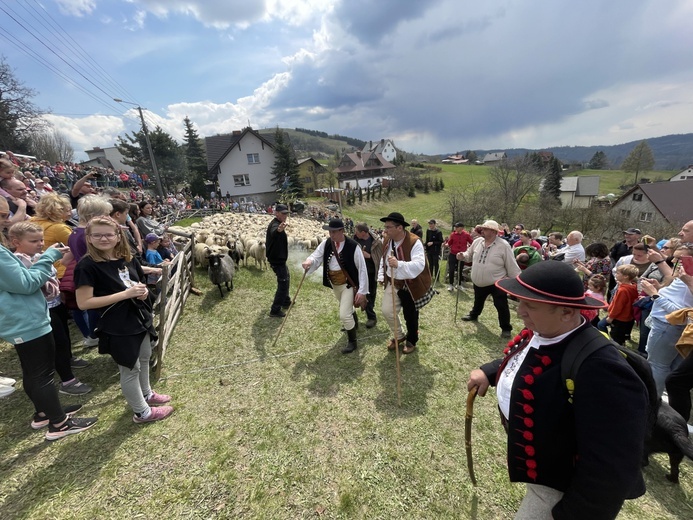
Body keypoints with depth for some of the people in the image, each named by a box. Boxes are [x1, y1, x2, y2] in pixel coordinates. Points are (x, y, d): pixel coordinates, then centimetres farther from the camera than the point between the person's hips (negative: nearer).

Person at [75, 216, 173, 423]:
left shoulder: (128, 259, 2)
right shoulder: (88, 265, -17)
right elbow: (83, 303, -20)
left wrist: (143, 292, -8)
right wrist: (125, 294, -25)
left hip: (140, 318, 7)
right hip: (117, 327, -7)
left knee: (144, 358, 23)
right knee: (130, 369, 8)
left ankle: (146, 394, 47)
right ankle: (142, 412, 27)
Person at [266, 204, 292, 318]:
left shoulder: (277, 224, 10)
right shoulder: (275, 225, -23)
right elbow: (273, 232, -51)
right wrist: (278, 230, -72)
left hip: (278, 258, 11)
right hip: (277, 260, -11)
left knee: (286, 279, 25)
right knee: (283, 284, -9)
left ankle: (286, 301, 41)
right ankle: (275, 310, -2)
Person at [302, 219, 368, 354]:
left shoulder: (353, 246, -24)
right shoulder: (326, 243, -8)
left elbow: (362, 269, -20)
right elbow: (316, 257, -11)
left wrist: (362, 291, -22)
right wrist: (309, 261, -37)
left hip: (349, 284, -6)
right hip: (334, 284, 6)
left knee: (344, 314, -10)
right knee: (346, 308, 29)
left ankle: (352, 342, 14)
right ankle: (353, 323, 61)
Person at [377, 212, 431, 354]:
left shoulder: (414, 242, -24)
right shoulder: (388, 240, -2)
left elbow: (419, 265, -36)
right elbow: (383, 260, 13)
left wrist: (399, 264, -49)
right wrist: (382, 277, 8)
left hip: (411, 286, -5)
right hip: (392, 283, 6)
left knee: (410, 316, 11)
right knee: (387, 311, 4)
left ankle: (411, 340, 38)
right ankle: (399, 336, 31)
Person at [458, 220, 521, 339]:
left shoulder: (503, 245, -17)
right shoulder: (477, 242, -2)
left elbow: (512, 266, -13)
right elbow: (470, 255, 13)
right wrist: (463, 256, -10)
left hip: (497, 284, -5)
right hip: (479, 283, 6)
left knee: (501, 306, 0)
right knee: (478, 301, 27)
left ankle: (506, 328, 19)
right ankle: (474, 315, 54)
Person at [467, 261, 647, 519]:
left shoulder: (600, 370, -39)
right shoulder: (540, 331, -13)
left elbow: (610, 470, -31)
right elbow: (519, 361, 11)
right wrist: (489, 372, -1)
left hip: (560, 488, -7)